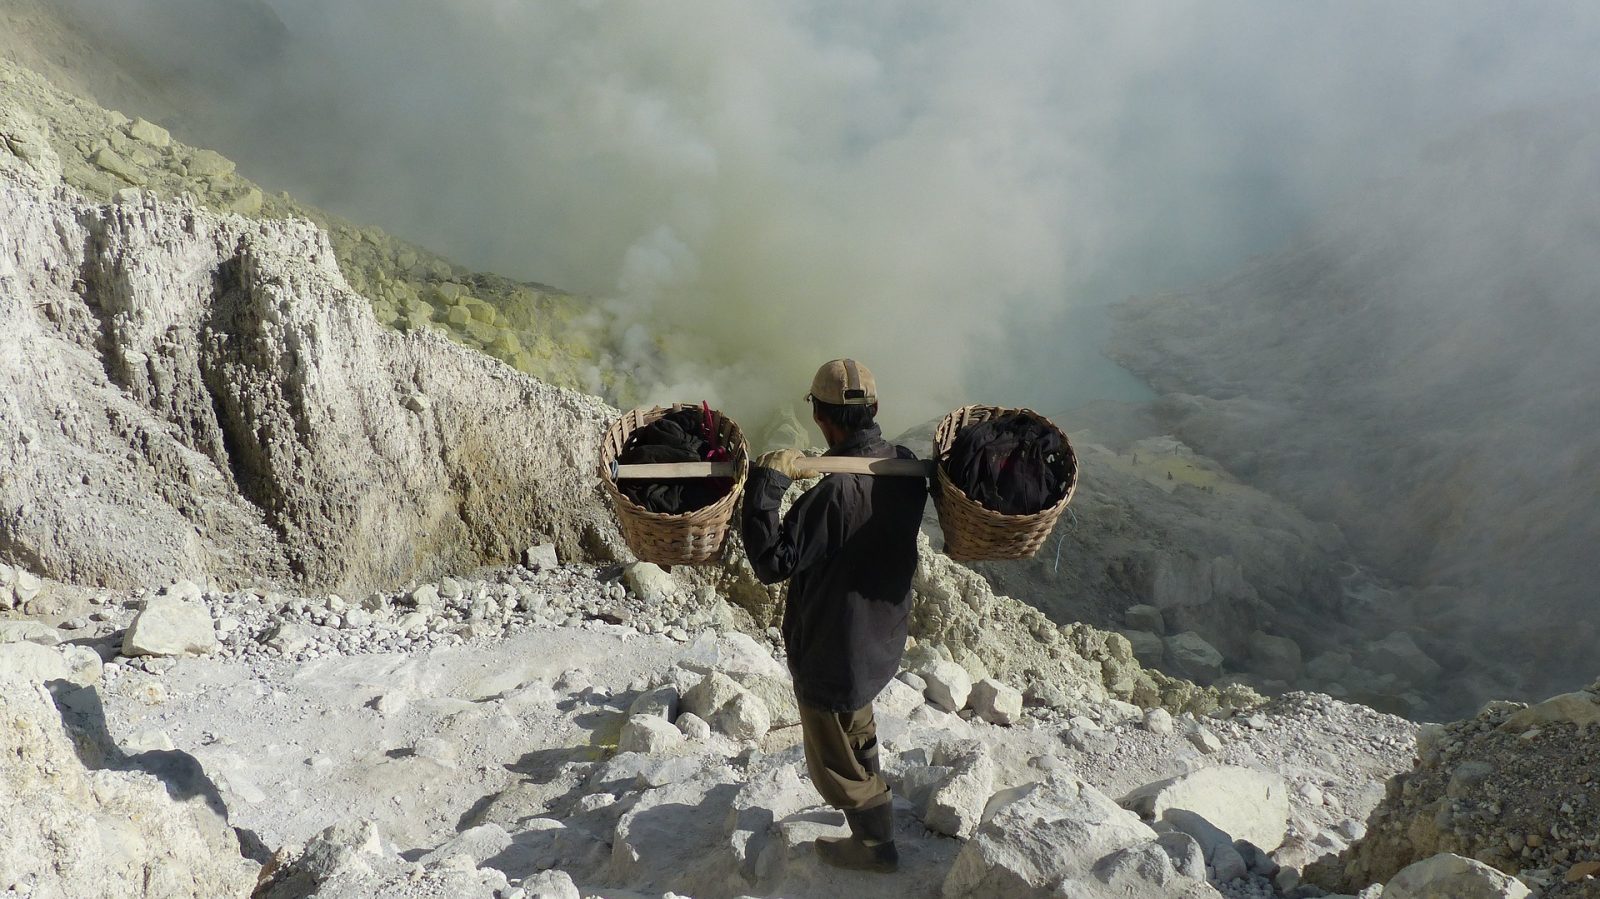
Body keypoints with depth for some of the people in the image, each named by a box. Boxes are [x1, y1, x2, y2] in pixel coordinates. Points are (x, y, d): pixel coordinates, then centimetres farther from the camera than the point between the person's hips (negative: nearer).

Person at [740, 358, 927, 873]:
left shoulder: (835, 492, -34)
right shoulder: (906, 466, -9)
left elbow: (772, 562, -31)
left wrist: (767, 481, -31)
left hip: (831, 652, -8)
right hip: (882, 637, 8)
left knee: (835, 758, 16)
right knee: (856, 729, 34)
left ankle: (876, 846, 35)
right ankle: (871, 815, 56)